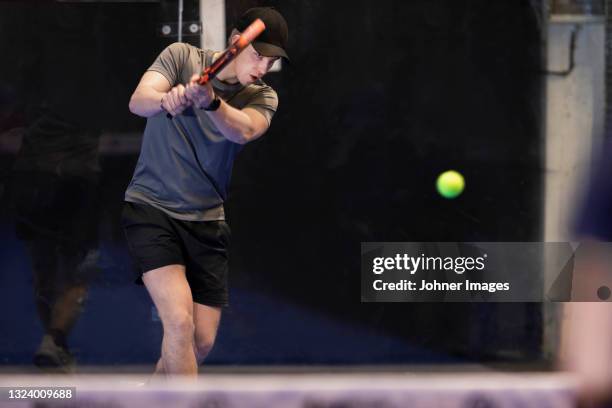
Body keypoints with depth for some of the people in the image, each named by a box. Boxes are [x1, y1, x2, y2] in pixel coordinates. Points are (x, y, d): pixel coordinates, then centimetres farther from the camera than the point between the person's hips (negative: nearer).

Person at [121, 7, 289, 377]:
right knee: (180, 321, -22)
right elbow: (138, 101, -23)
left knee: (202, 342, 4)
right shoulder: (182, 57, -6)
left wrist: (210, 101, -47)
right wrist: (166, 100, -47)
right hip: (151, 207, -4)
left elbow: (243, 129, -25)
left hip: (206, 222, 4)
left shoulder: (263, 97, -1)